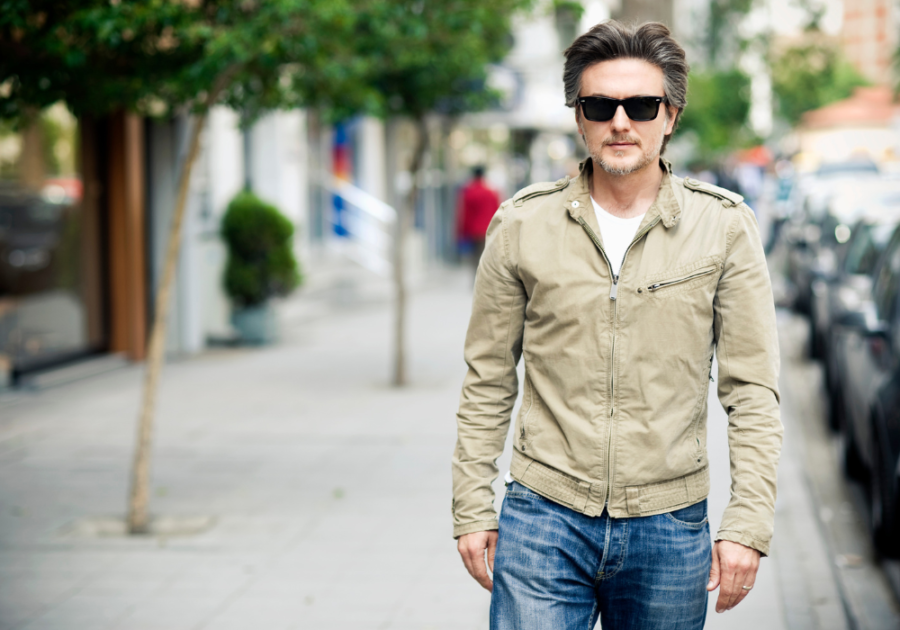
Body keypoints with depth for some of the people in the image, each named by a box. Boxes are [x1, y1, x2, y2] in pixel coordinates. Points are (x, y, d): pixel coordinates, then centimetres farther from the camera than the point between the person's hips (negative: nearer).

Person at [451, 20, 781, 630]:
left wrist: (747, 524, -5)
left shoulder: (724, 227, 0)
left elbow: (753, 391, 1)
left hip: (670, 528, 0)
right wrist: (472, 509, 4)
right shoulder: (521, 225, 1)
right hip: (544, 518, 0)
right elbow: (488, 384, 7)